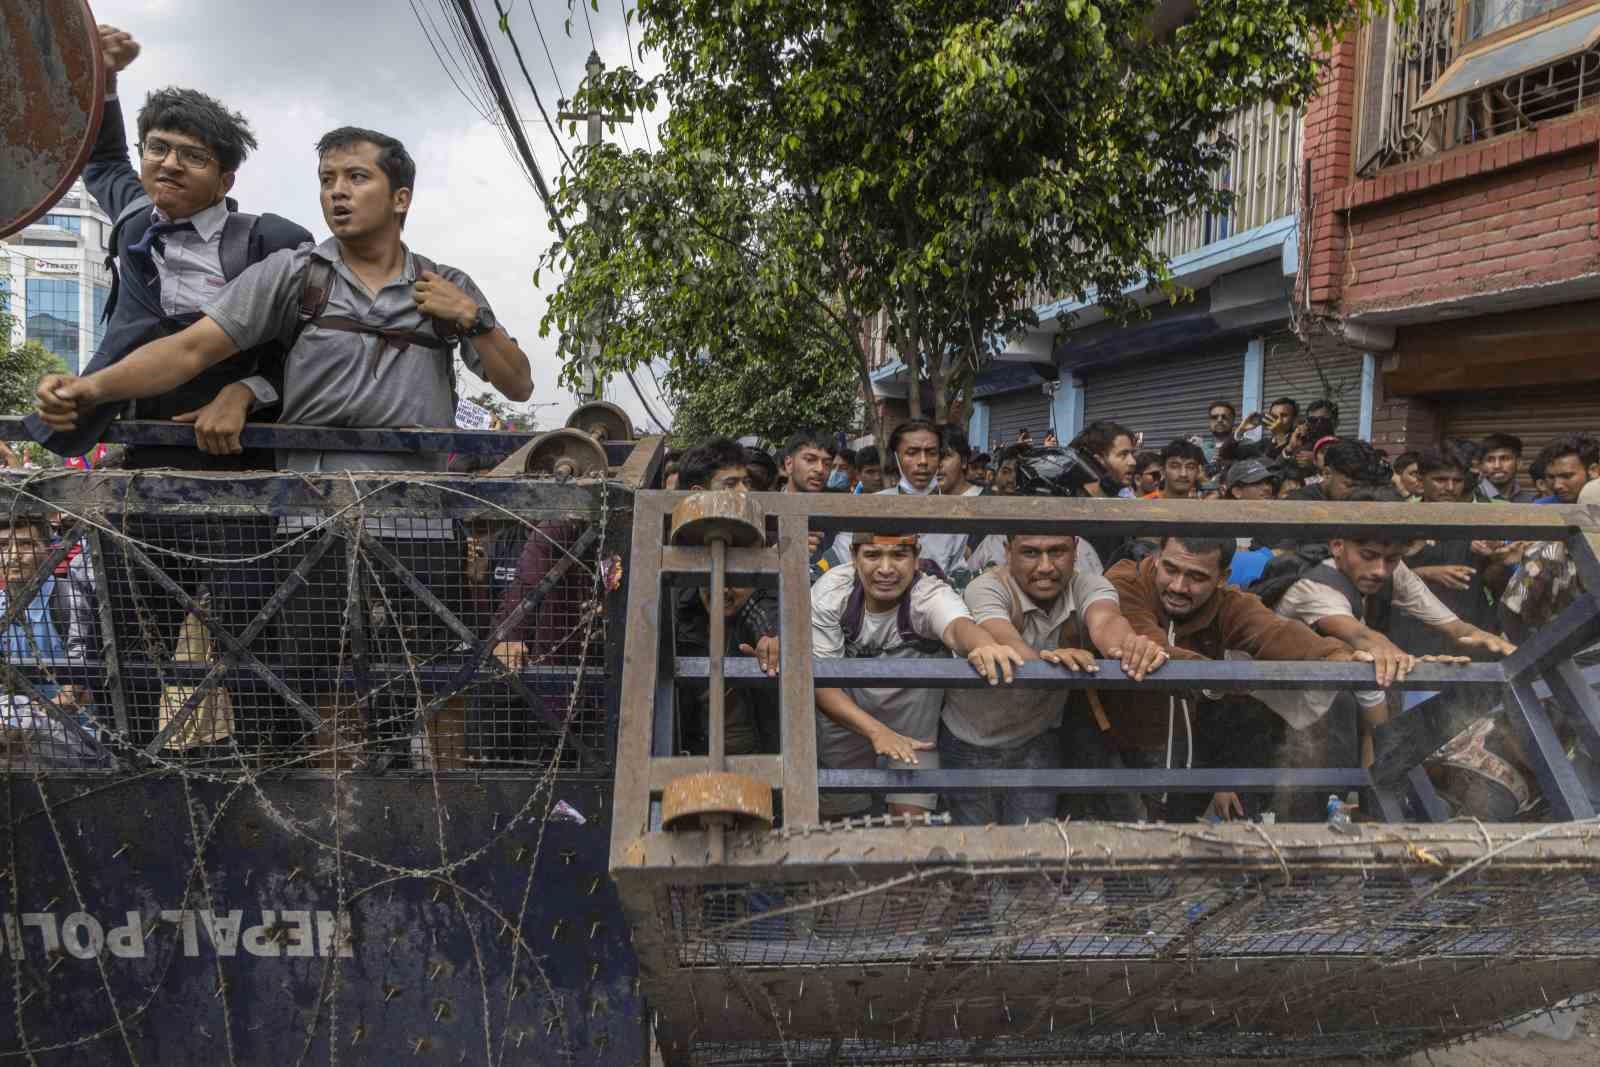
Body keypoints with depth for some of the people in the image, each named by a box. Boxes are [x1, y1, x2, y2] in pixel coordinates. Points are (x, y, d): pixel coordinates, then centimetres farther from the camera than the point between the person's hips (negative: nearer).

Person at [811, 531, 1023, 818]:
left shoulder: (931, 595, -29)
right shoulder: (829, 592, -22)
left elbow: (958, 626, -52)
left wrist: (987, 647, -77)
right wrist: (876, 731, -38)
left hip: (913, 708, -1)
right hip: (845, 710, 2)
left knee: (910, 811, -9)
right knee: (836, 806, 13)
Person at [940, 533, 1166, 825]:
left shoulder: (1087, 587, -15)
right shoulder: (986, 590, -24)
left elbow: (1105, 621, -38)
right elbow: (1005, 644, -44)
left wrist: (1129, 646, -62)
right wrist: (1042, 659, -67)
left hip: (1038, 740, 3)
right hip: (971, 742, -2)